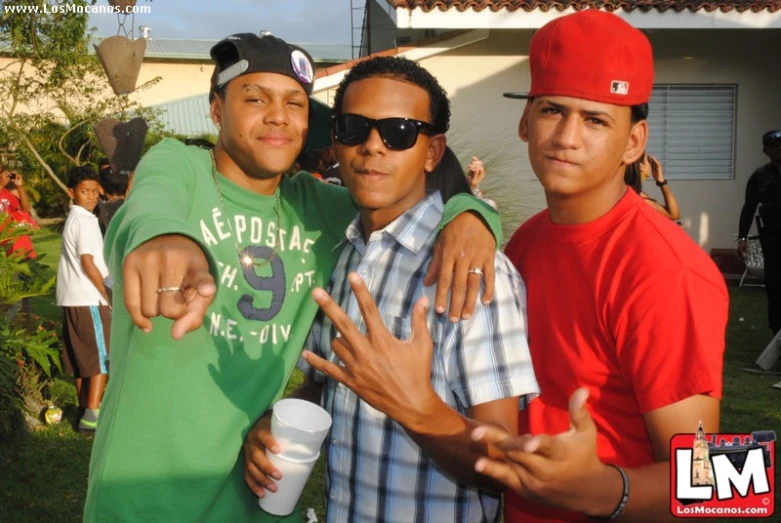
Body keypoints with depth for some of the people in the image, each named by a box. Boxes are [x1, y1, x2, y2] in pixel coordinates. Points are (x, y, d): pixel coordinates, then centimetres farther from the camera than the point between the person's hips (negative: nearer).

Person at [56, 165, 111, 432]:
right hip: (89, 299, -10)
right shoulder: (84, 221, -14)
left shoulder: (74, 218, 16)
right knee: (102, 357, -7)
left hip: (73, 299, 10)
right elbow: (88, 263, -18)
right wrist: (107, 294, -11)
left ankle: (85, 407, 25)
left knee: (81, 356, 15)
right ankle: (92, 414, -11)